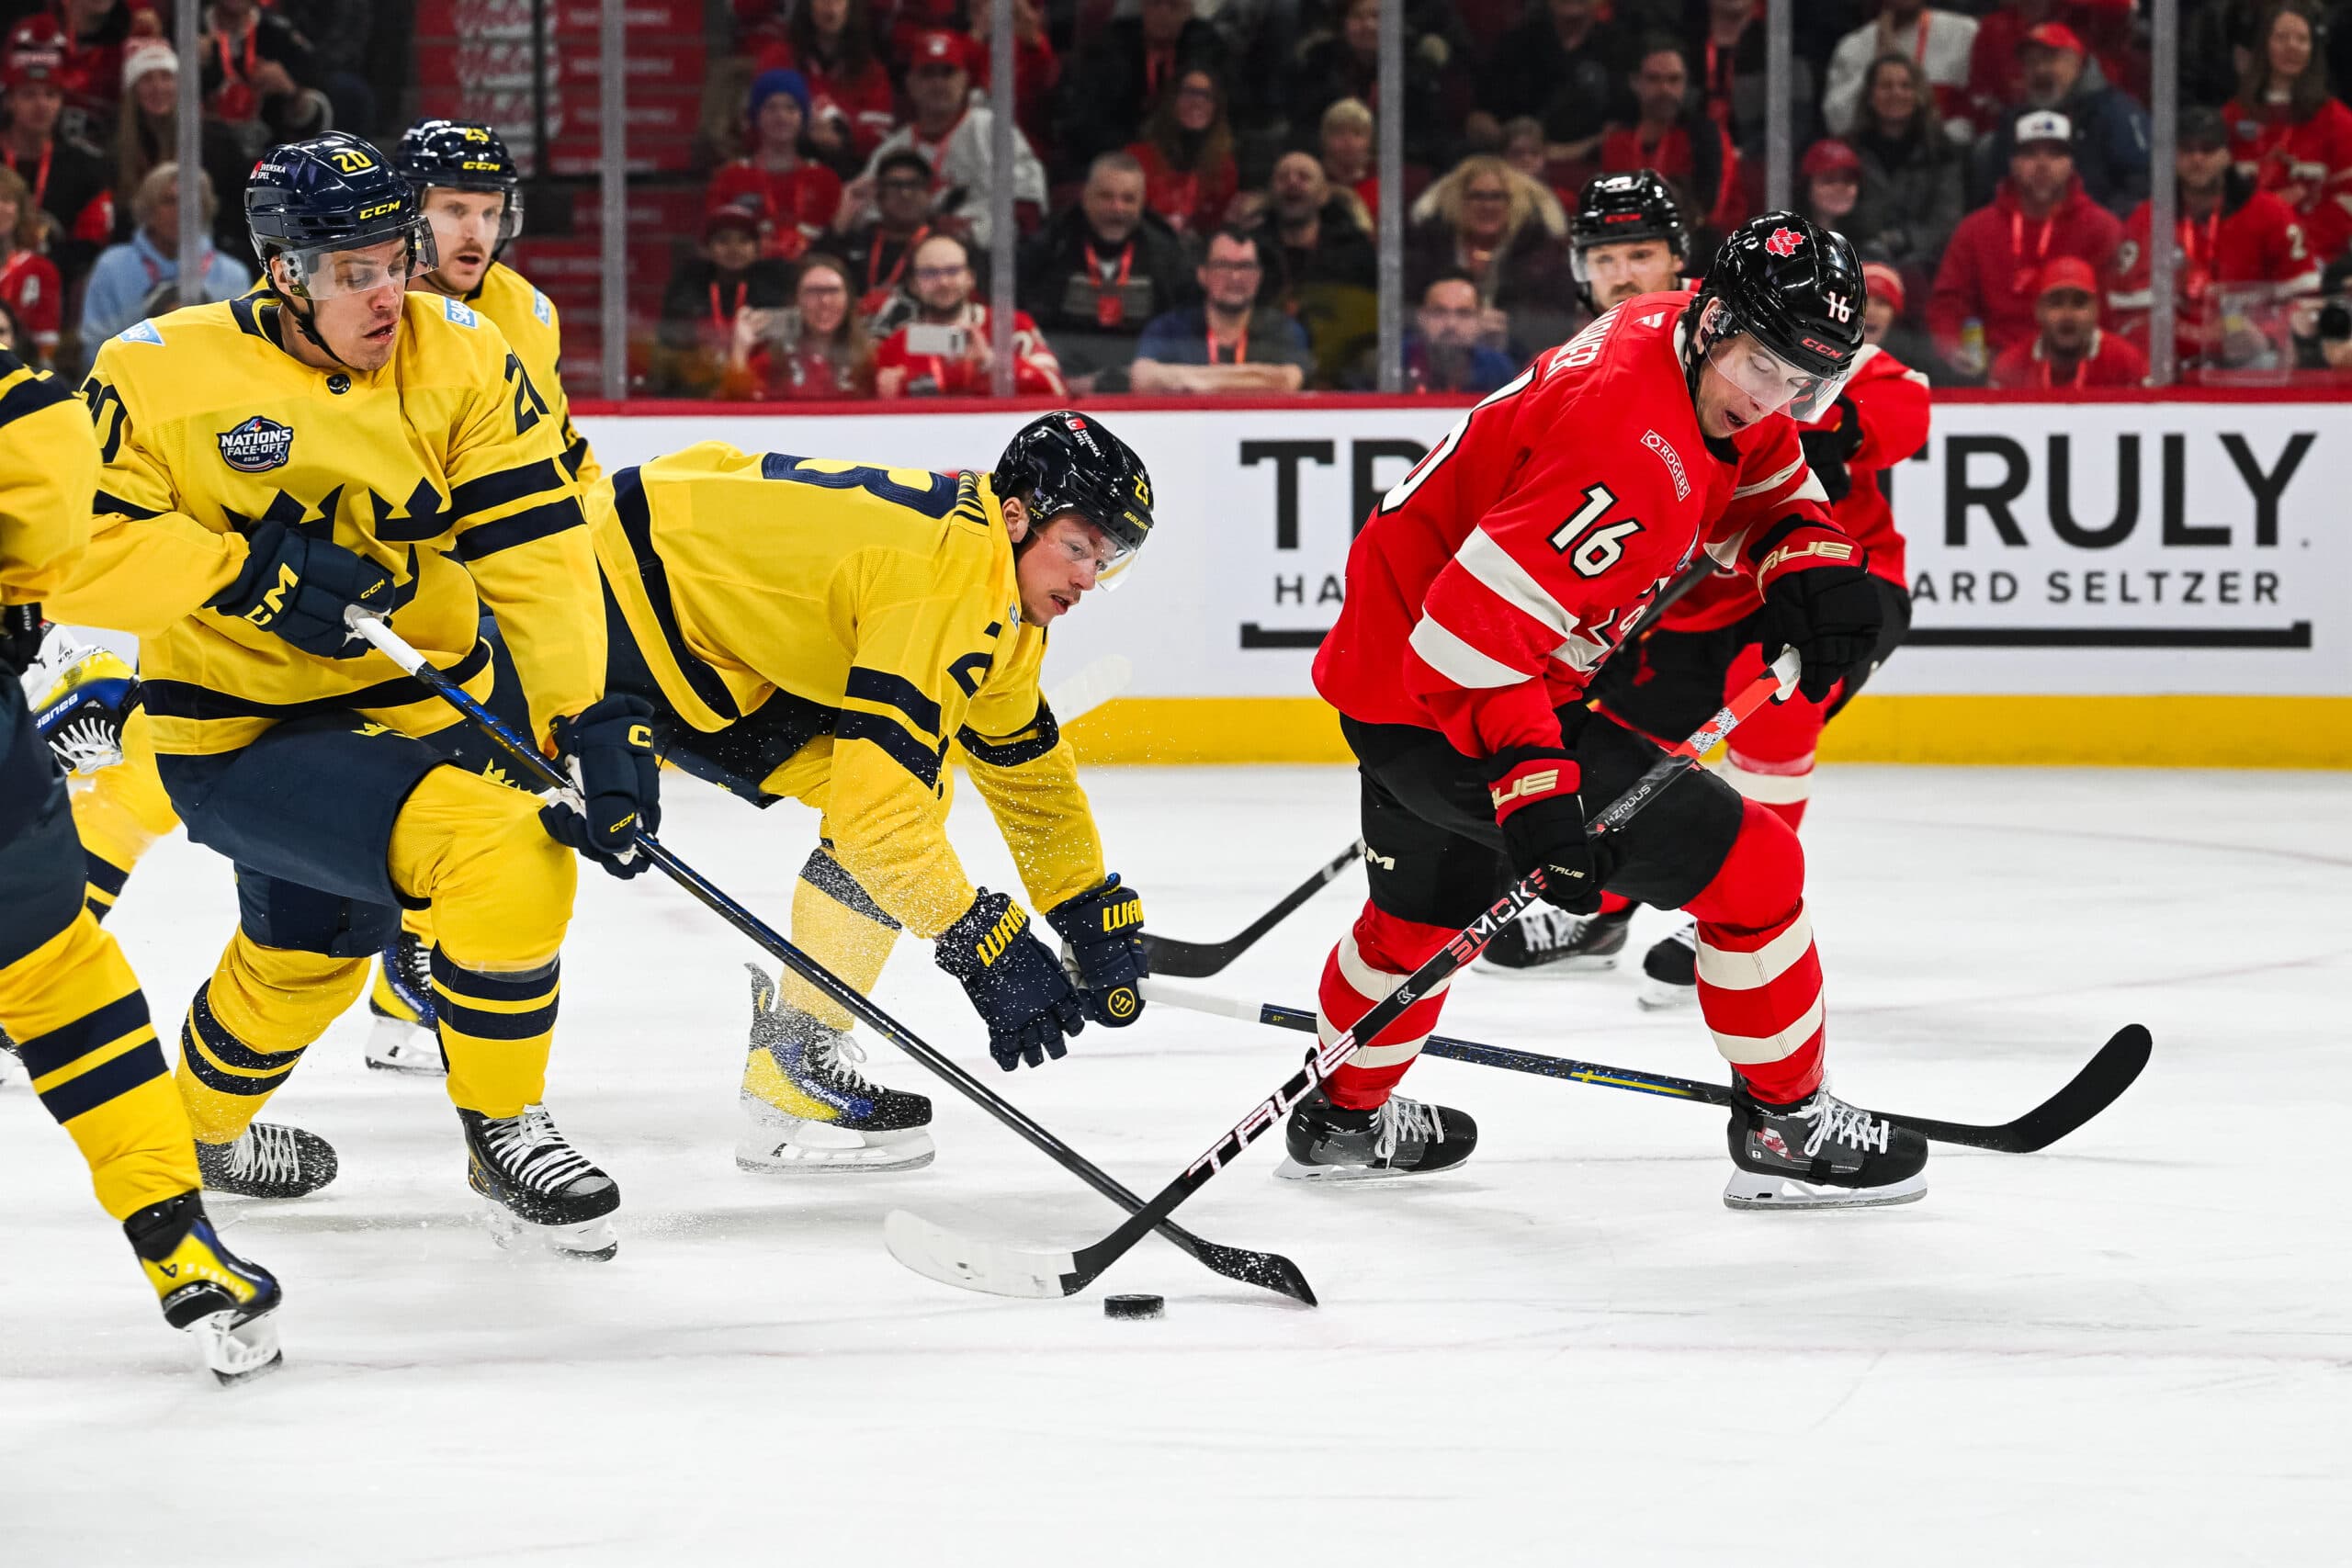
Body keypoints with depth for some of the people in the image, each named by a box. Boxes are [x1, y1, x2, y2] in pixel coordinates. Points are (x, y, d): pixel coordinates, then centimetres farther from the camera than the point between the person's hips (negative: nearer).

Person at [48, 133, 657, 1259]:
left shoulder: (460, 353, -10)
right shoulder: (163, 375, -17)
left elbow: (536, 551, -16)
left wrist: (591, 718, -27)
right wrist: (247, 572, -28)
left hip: (421, 701, 5)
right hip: (241, 736, -5)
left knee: (309, 944, 29)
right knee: (502, 848, -26)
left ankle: (208, 1124, 59)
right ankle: (503, 1140, -9)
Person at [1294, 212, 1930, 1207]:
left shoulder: (1713, 369, -1)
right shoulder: (1635, 447, -31)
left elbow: (1768, 483, 18)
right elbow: (1471, 631, -34)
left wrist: (1812, 565, -3)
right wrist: (1534, 788, -39)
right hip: (1434, 704, -11)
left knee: (1432, 900, 35)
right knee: (1750, 865, -8)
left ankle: (1344, 1118, 56)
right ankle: (1783, 1127, 3)